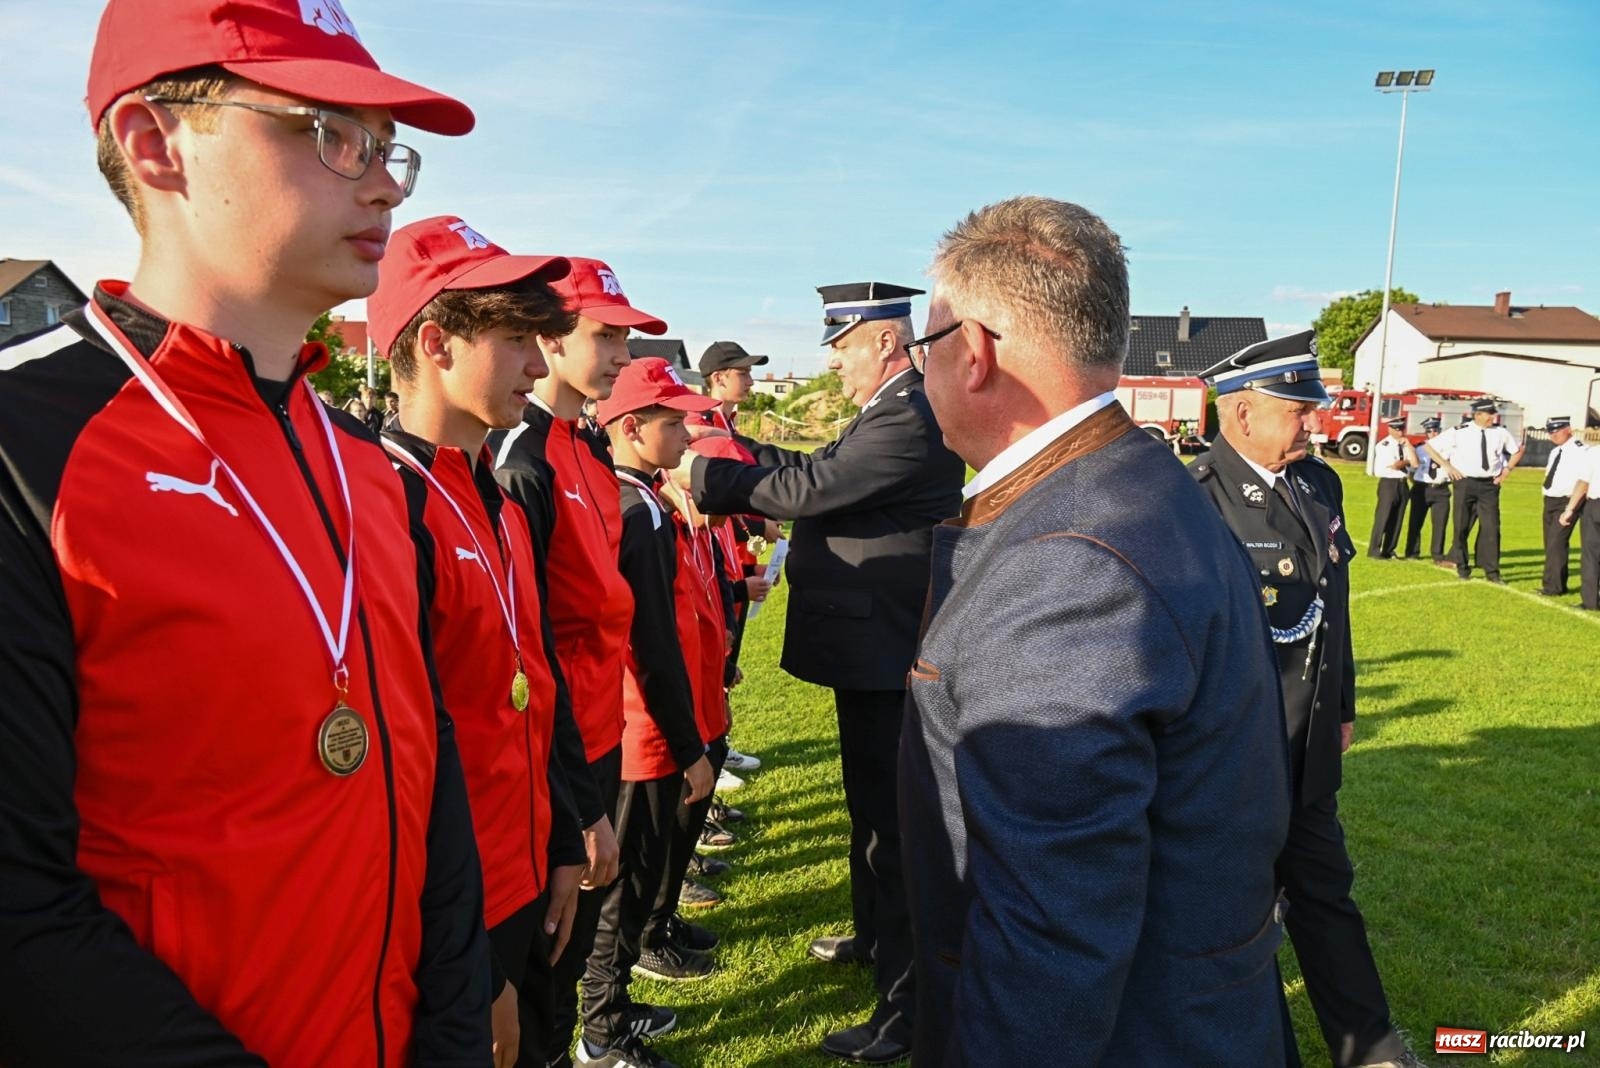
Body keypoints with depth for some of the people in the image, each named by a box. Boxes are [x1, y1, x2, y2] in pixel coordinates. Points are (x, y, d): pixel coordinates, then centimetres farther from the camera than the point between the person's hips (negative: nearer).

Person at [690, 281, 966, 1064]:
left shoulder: (909, 420, -22)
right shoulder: (895, 412, 12)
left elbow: (806, 488, -24)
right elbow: (819, 472, 11)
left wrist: (705, 474, -14)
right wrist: (736, 448, 5)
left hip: (884, 654, -11)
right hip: (873, 648, 11)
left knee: (891, 820, -1)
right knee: (870, 802, 24)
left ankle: (907, 1004, 13)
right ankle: (874, 934, 43)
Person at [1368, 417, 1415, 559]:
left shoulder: (1406, 445, 11)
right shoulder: (1383, 445, -8)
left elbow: (1415, 463, -1)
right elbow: (1394, 465, -16)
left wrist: (1407, 445, -5)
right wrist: (1407, 461, 2)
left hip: (1403, 484, 6)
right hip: (1388, 483, -6)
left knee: (1397, 519, 8)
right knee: (1382, 518, -7)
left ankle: (1389, 550, 15)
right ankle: (1374, 550, -1)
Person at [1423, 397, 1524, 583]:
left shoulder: (1501, 433, 3)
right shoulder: (1459, 433, -6)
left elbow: (1518, 449, 21)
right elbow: (1429, 446, -1)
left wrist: (1507, 469, 9)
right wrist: (1447, 466, -4)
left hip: (1490, 485, 2)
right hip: (1465, 483, -2)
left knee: (1491, 528, -2)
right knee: (1462, 527, 6)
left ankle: (1492, 571, 5)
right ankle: (1462, 568, 20)